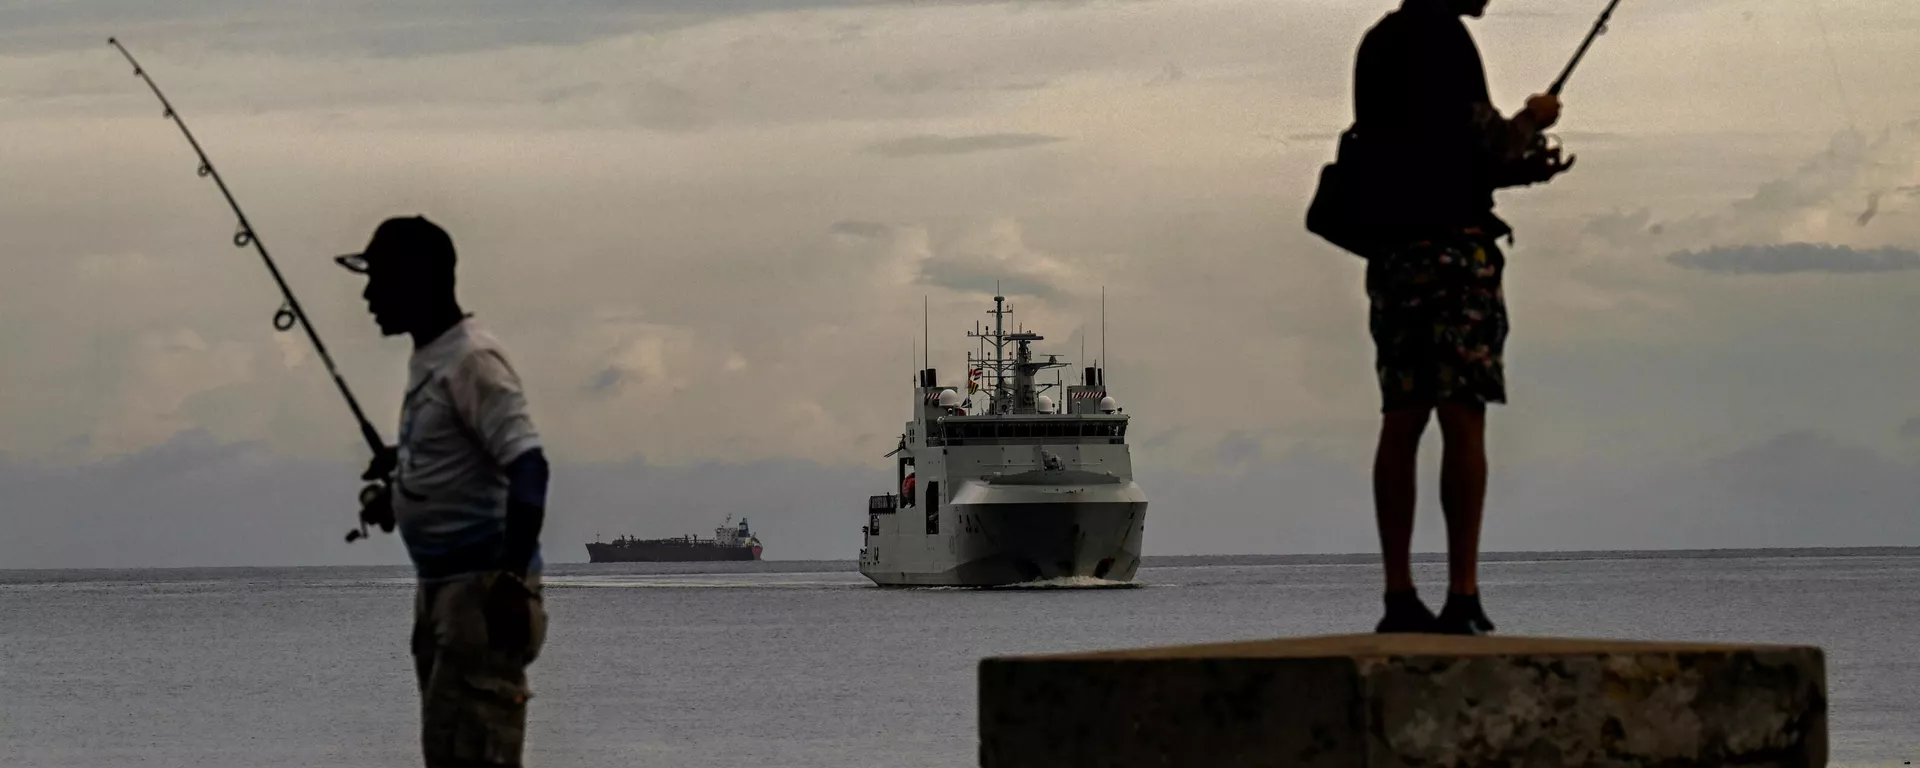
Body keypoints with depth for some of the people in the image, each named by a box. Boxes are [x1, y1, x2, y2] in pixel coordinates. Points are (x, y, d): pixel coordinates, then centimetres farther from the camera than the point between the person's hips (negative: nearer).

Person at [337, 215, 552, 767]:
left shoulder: (472, 359, -16)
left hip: (483, 585, -10)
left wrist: (513, 578, -30)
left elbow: (527, 465, -24)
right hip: (439, 581, 10)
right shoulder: (426, 356, 14)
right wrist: (394, 493, 15)